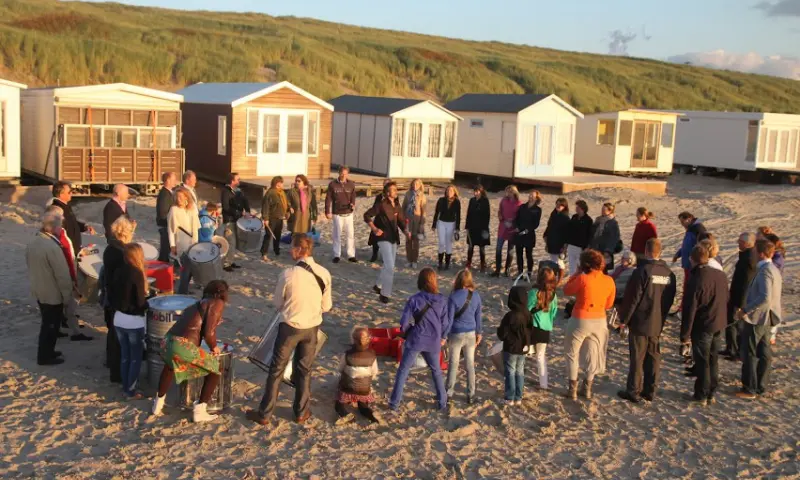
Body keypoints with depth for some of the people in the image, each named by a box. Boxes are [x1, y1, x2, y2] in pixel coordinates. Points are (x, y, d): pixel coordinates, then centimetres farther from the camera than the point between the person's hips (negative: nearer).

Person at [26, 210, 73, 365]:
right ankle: (45, 356, 19)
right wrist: (67, 295, -12)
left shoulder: (32, 243, 0)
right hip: (53, 294, -9)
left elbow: (30, 266, 12)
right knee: (51, 325, 7)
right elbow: (62, 274, -23)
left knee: (47, 323, 23)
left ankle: (46, 352, 36)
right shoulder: (52, 247, -28)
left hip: (38, 291, 9)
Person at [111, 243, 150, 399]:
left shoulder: (118, 272, 2)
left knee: (124, 356, 17)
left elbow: (114, 296, 8)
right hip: (134, 322, -6)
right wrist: (148, 303, 1)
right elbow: (141, 302, -18)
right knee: (135, 358, 6)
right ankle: (131, 391, 10)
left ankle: (125, 388, 25)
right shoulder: (137, 273, -18)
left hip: (118, 319, 6)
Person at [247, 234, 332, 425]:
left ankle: (264, 414, 18)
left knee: (276, 370, 10)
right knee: (304, 370, 18)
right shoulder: (324, 273, -8)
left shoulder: (288, 274, -19)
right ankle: (301, 413, 28)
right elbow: (326, 306, 1)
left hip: (290, 327, -3)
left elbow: (277, 304, -5)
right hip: (312, 327, 3)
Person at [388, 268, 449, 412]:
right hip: (433, 342, 3)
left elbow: (404, 322, -15)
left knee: (403, 371, 12)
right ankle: (442, 403, 29)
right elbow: (445, 323, 0)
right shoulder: (442, 300, -7)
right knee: (436, 371, 23)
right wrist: (442, 337, 17)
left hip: (415, 341, -2)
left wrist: (407, 331, 7)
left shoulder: (414, 299, -15)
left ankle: (394, 403, 15)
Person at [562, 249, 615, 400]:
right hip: (599, 322, 4)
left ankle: (573, 389, 14)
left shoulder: (582, 279, -20)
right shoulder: (609, 281, -6)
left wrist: (577, 273, -1)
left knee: (572, 354, 13)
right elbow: (608, 304, 5)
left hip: (580, 321, -4)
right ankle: (588, 389, 29)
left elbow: (567, 291, -4)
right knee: (592, 355, 19)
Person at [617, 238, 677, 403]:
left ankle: (633, 391, 6)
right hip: (658, 324, 6)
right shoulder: (669, 274, 4)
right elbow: (670, 300, 12)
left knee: (637, 358, 1)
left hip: (640, 323, -6)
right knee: (654, 357, 13)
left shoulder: (643, 271, -15)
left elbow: (632, 298, -14)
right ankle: (650, 391, 18)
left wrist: (624, 319, -6)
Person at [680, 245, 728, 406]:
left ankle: (701, 395, 16)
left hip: (702, 327, -6)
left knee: (702, 362, 7)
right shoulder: (721, 275, -4)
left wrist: (685, 334, -10)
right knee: (713, 361, 17)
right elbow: (726, 300, 9)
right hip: (719, 325, 6)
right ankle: (711, 394, 26)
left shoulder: (695, 281, -23)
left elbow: (689, 311, -19)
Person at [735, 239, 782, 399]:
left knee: (749, 353, 1)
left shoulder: (765, 271, -22)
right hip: (766, 318, 9)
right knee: (764, 353, 14)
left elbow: (765, 298, -32)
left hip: (756, 318, -9)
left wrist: (745, 310, -24)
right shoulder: (774, 269, 9)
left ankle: (750, 389, 7)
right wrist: (746, 307, 13)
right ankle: (761, 386, 24)